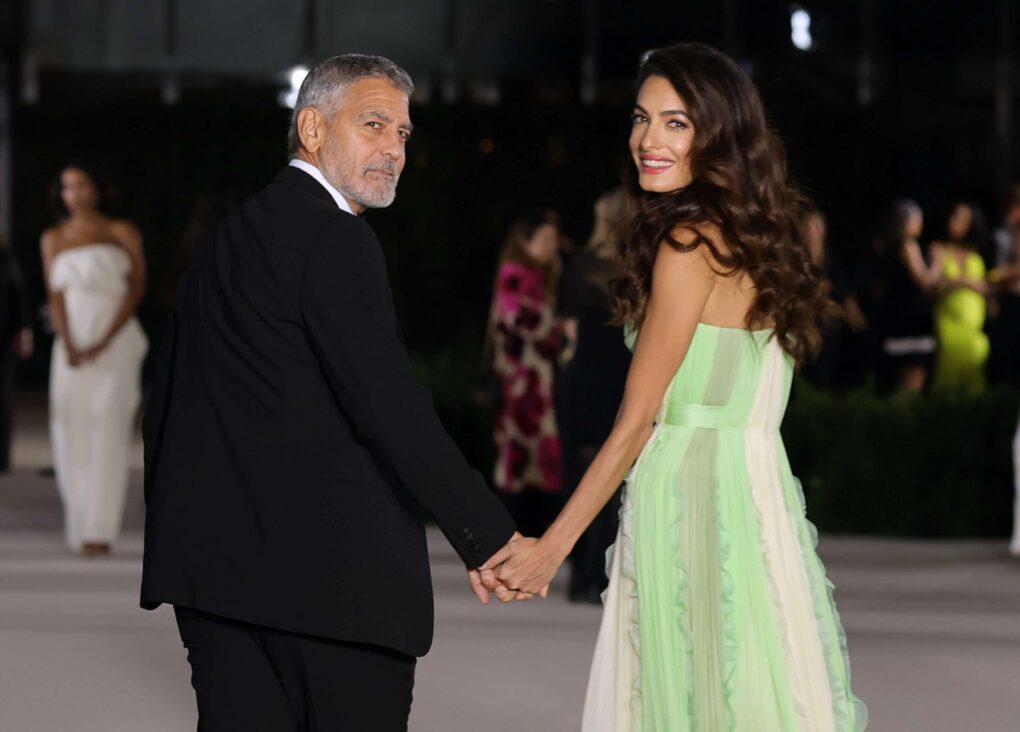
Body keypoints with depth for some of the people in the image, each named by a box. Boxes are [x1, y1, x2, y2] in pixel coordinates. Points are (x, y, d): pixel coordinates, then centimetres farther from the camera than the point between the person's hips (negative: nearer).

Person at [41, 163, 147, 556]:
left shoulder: (122, 233, 5)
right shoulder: (53, 239, 12)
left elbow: (137, 287, -1)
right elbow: (55, 296, 5)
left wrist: (104, 343, -11)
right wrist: (69, 347, -11)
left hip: (116, 341, -3)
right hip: (72, 342, 3)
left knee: (108, 429, -13)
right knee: (72, 430, -2)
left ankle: (100, 531, -18)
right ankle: (78, 526, 10)